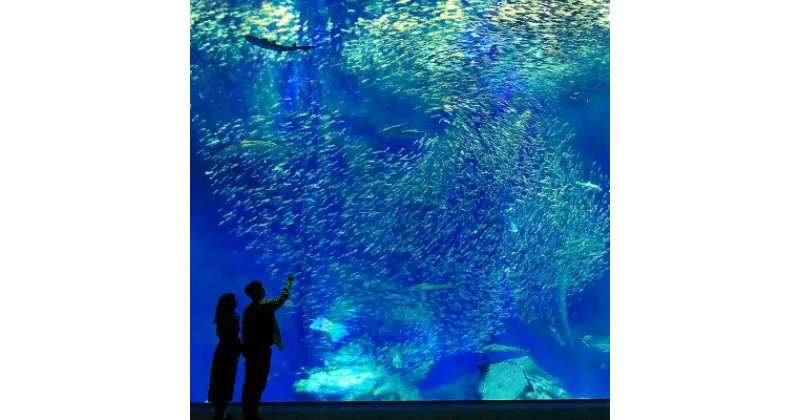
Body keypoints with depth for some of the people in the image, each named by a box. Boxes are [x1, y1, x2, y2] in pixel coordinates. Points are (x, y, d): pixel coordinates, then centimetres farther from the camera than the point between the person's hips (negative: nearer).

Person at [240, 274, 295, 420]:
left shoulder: (248, 309, 9)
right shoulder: (266, 305, -11)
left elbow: (244, 331, 11)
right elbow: (283, 297, 0)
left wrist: (245, 347, 17)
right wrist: (289, 281, 14)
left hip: (250, 349, 7)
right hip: (262, 350, -7)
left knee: (250, 383, 11)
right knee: (258, 383, -2)